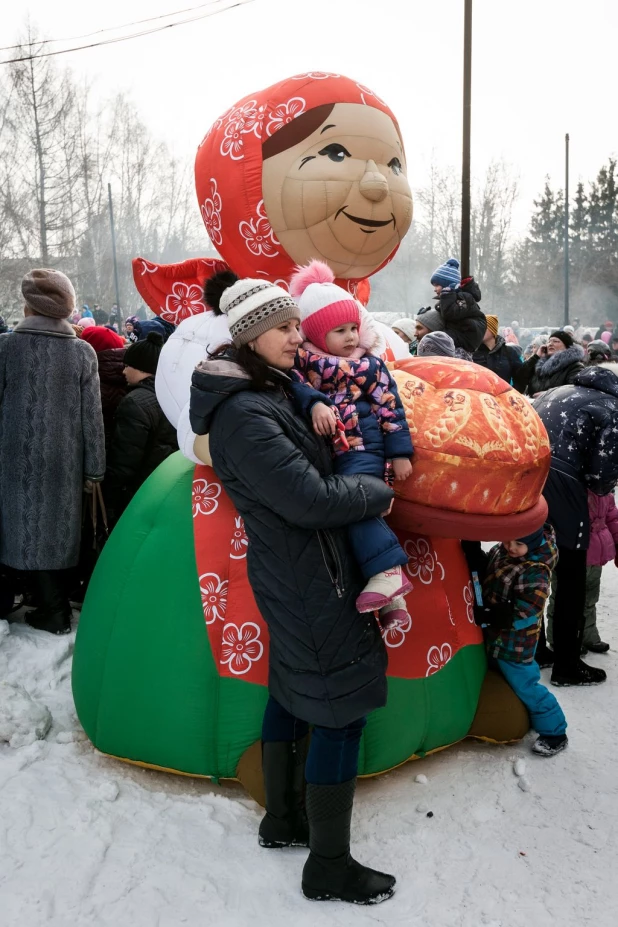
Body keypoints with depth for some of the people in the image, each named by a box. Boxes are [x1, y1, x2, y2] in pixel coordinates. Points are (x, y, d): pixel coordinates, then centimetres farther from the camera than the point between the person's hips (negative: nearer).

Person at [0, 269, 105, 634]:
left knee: (30, 530, 8)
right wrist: (95, 467, 4)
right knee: (62, 530, 13)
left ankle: (54, 612, 10)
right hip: (65, 460, 2)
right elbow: (92, 416, -2)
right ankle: (60, 605, 24)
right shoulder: (83, 352, -2)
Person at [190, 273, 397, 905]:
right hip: (309, 576, -10)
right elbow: (309, 498, -27)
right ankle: (328, 867, 15)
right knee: (342, 707, 0)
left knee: (292, 688, 21)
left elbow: (304, 464, 20)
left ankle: (282, 819, 40)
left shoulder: (267, 390, 8)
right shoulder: (243, 414, -24)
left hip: (292, 572, 10)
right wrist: (377, 493, -12)